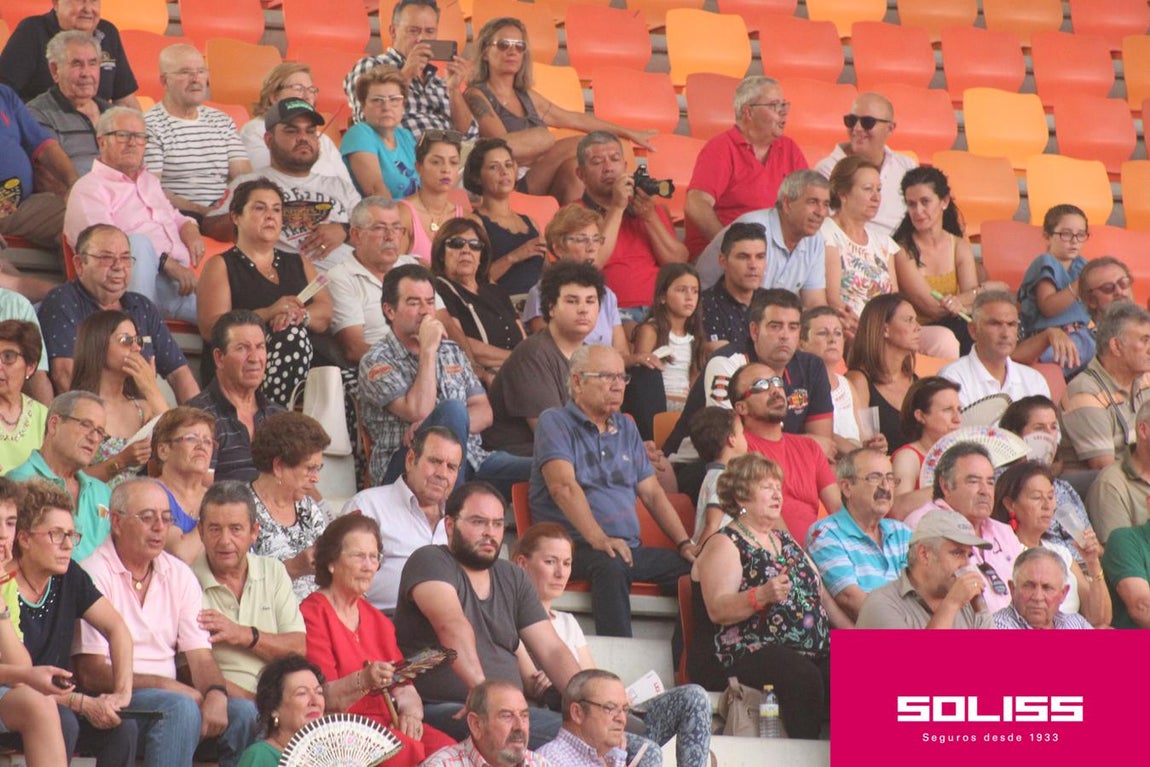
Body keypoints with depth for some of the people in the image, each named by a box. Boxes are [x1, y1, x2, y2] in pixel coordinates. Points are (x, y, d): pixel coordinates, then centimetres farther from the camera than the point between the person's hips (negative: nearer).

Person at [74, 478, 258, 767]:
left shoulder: (179, 574, 14)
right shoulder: (95, 573, -6)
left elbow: (200, 656, 7)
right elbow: (90, 673, -12)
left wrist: (216, 694, -16)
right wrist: (167, 686, -17)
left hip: (171, 694, 6)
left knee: (244, 712, -17)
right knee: (181, 708, -33)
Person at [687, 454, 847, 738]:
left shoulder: (784, 540, 24)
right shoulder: (724, 545, 0)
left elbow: (821, 594, 26)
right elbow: (717, 610, -13)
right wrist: (761, 596, -30)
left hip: (811, 649, 7)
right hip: (743, 655, -7)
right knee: (804, 676, -36)